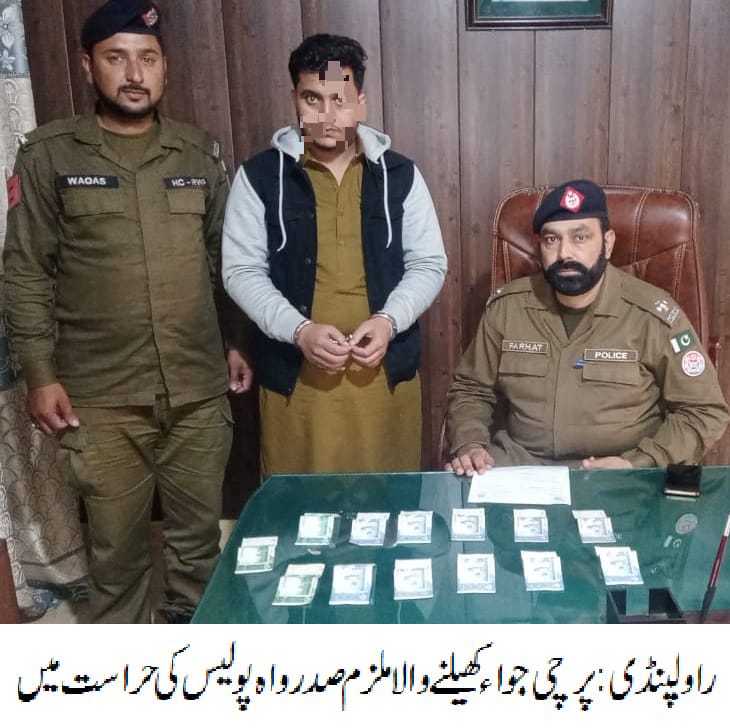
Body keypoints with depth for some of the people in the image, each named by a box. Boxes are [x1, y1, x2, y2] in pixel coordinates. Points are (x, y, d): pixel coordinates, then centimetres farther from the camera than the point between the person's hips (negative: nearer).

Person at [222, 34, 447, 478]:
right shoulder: (260, 177, -1)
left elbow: (429, 265, 5)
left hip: (385, 370, 1)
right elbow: (242, 271, -2)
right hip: (294, 374, -1)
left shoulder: (400, 175, 3)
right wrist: (298, 330, -17)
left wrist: (389, 320, -14)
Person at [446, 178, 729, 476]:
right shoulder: (506, 306, 0)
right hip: (518, 460, 2)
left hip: (615, 473, -1)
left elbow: (704, 411, -2)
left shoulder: (653, 317, -9)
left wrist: (637, 464, -16)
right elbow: (470, 390, 11)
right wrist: (469, 445, -8)